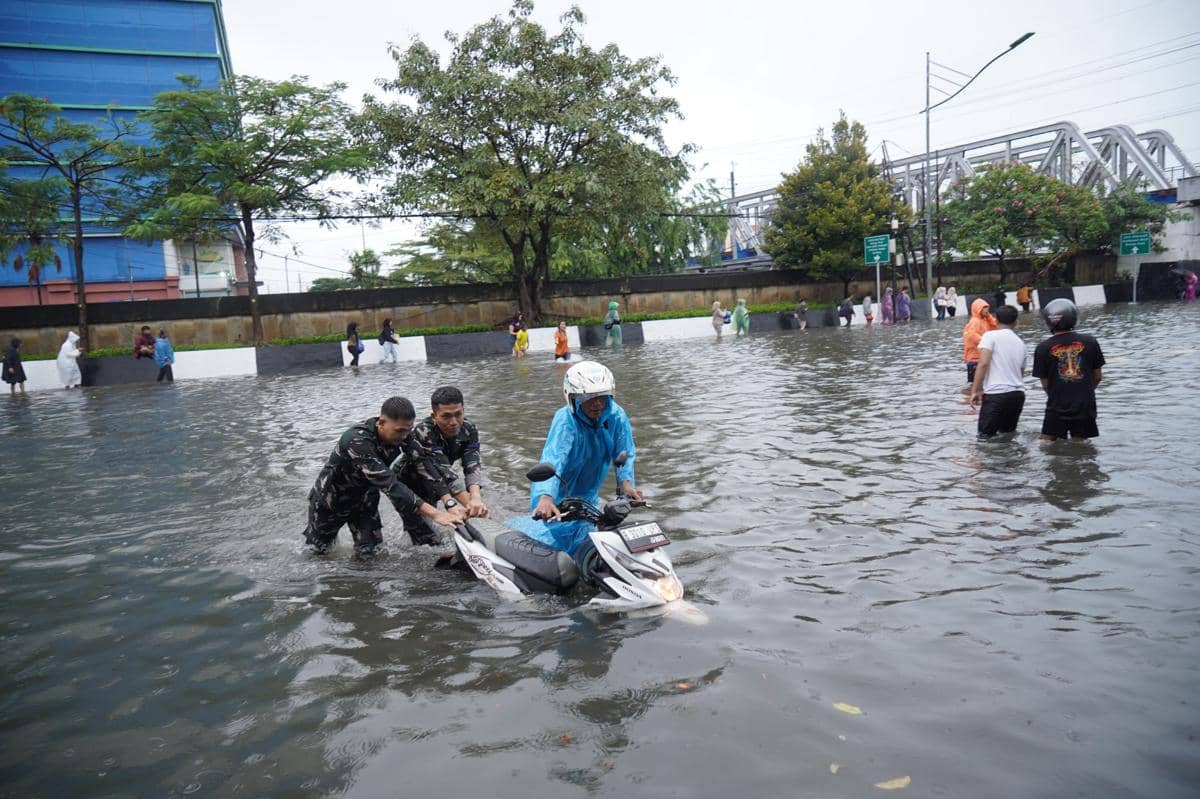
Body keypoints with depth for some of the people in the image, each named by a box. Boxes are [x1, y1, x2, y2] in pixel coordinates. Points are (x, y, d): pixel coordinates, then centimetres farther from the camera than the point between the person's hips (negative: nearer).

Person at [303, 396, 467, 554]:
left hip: (363, 496, 4)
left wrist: (450, 504, -39)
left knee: (372, 551, 0)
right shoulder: (357, 441, -41)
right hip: (331, 497, -4)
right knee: (317, 548, 15)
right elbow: (390, 485, -47)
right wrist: (434, 514, -54)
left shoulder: (401, 433, -22)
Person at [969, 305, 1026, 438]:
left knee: (986, 436, 2)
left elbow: (983, 363, -16)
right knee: (1008, 434, 21)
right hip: (1018, 394, 7)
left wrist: (975, 391, -14)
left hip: (996, 394, -6)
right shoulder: (1020, 342, 18)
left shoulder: (991, 335, -3)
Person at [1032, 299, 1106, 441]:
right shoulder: (1089, 342, -3)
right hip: (1085, 407, 2)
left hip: (1057, 409, -2)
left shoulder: (1043, 348, -9)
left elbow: (1045, 384, -2)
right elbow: (1098, 376, 6)